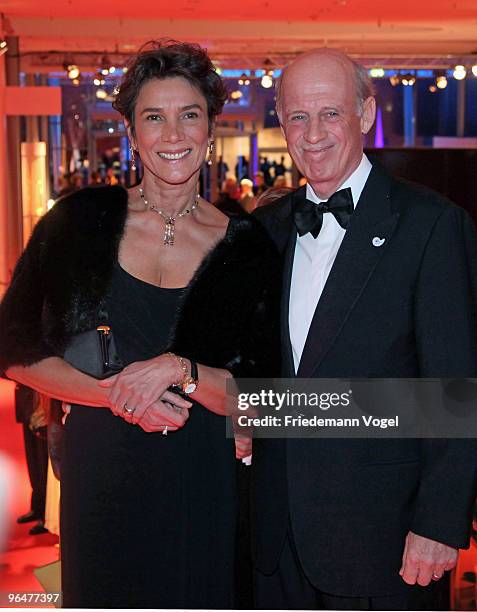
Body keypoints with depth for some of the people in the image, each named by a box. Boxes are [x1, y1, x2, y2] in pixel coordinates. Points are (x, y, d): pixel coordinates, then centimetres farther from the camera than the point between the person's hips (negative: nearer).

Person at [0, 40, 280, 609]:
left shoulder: (245, 246, -2)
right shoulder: (81, 220, -2)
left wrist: (179, 370, -20)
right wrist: (114, 394, -14)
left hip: (203, 485, 0)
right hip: (99, 475, 0)